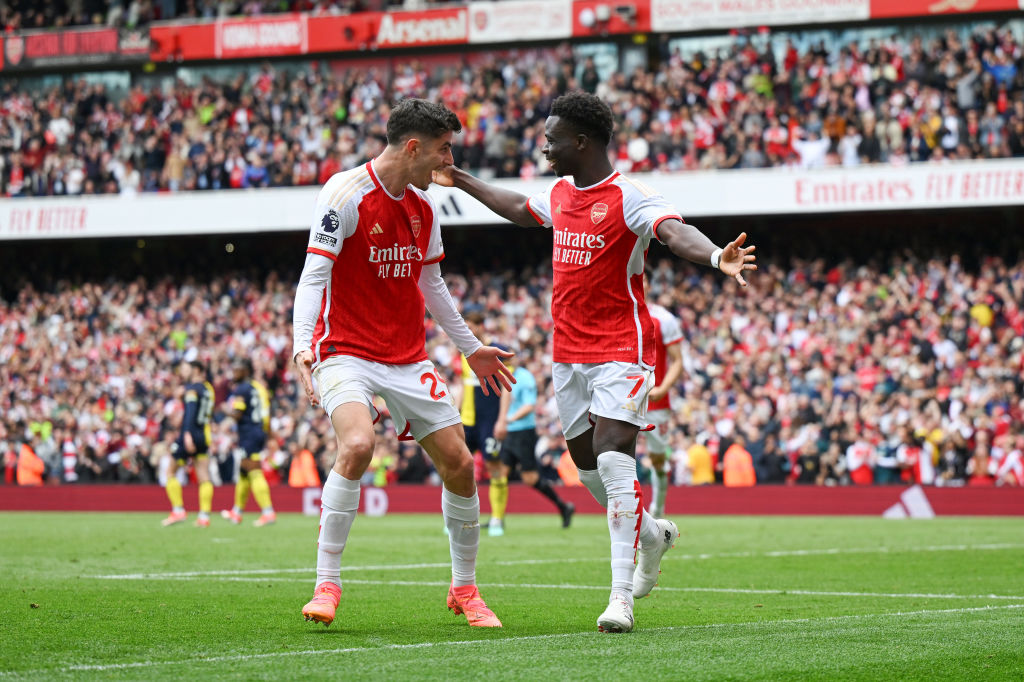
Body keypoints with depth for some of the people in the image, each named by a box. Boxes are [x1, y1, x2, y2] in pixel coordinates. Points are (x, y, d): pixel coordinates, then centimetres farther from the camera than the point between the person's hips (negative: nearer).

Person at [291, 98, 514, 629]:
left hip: (408, 357, 7)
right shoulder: (346, 194, -13)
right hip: (346, 352, -7)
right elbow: (313, 275, -17)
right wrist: (302, 345, -31)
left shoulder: (423, 205, 8)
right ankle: (326, 585, -19)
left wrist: (471, 347, 28)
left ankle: (464, 589, 21)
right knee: (357, 446, -30)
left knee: (459, 464, 2)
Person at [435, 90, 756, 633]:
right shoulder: (560, 194, 11)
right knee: (587, 464, 13)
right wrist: (463, 183, 43)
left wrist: (715, 257, -52)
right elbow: (521, 210, 34)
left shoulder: (628, 198, -14)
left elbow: (675, 232, -31)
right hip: (568, 351, 8)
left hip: (620, 349, -8)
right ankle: (652, 535, 40)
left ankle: (621, 595, -18)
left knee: (613, 460, -18)